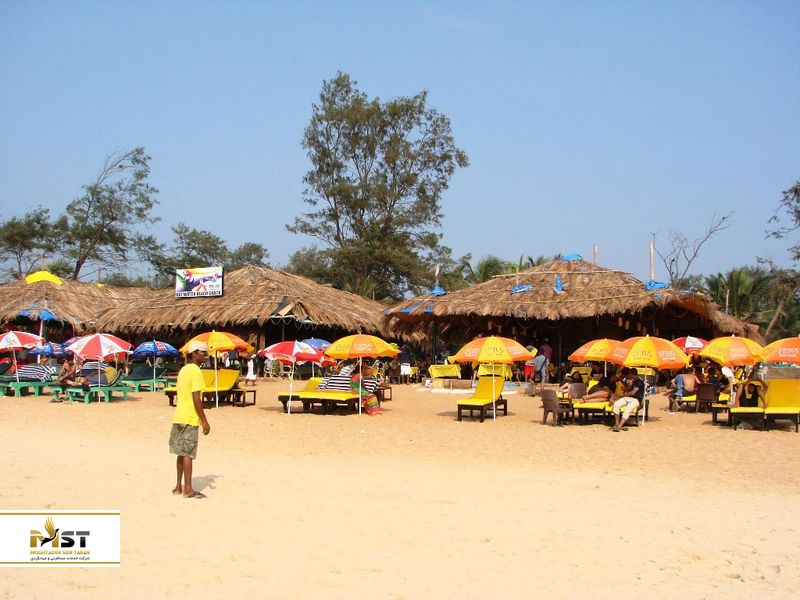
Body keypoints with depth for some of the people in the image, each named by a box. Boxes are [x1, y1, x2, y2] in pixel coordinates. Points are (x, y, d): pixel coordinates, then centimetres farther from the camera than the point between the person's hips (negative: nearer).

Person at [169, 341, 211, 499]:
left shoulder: (183, 370, 15)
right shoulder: (196, 371, -14)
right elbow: (196, 399, -19)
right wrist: (204, 421, -17)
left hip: (178, 417, 9)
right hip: (190, 419, -9)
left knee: (182, 453, 13)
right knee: (188, 454, -5)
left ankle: (179, 487, 17)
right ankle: (188, 489, -2)